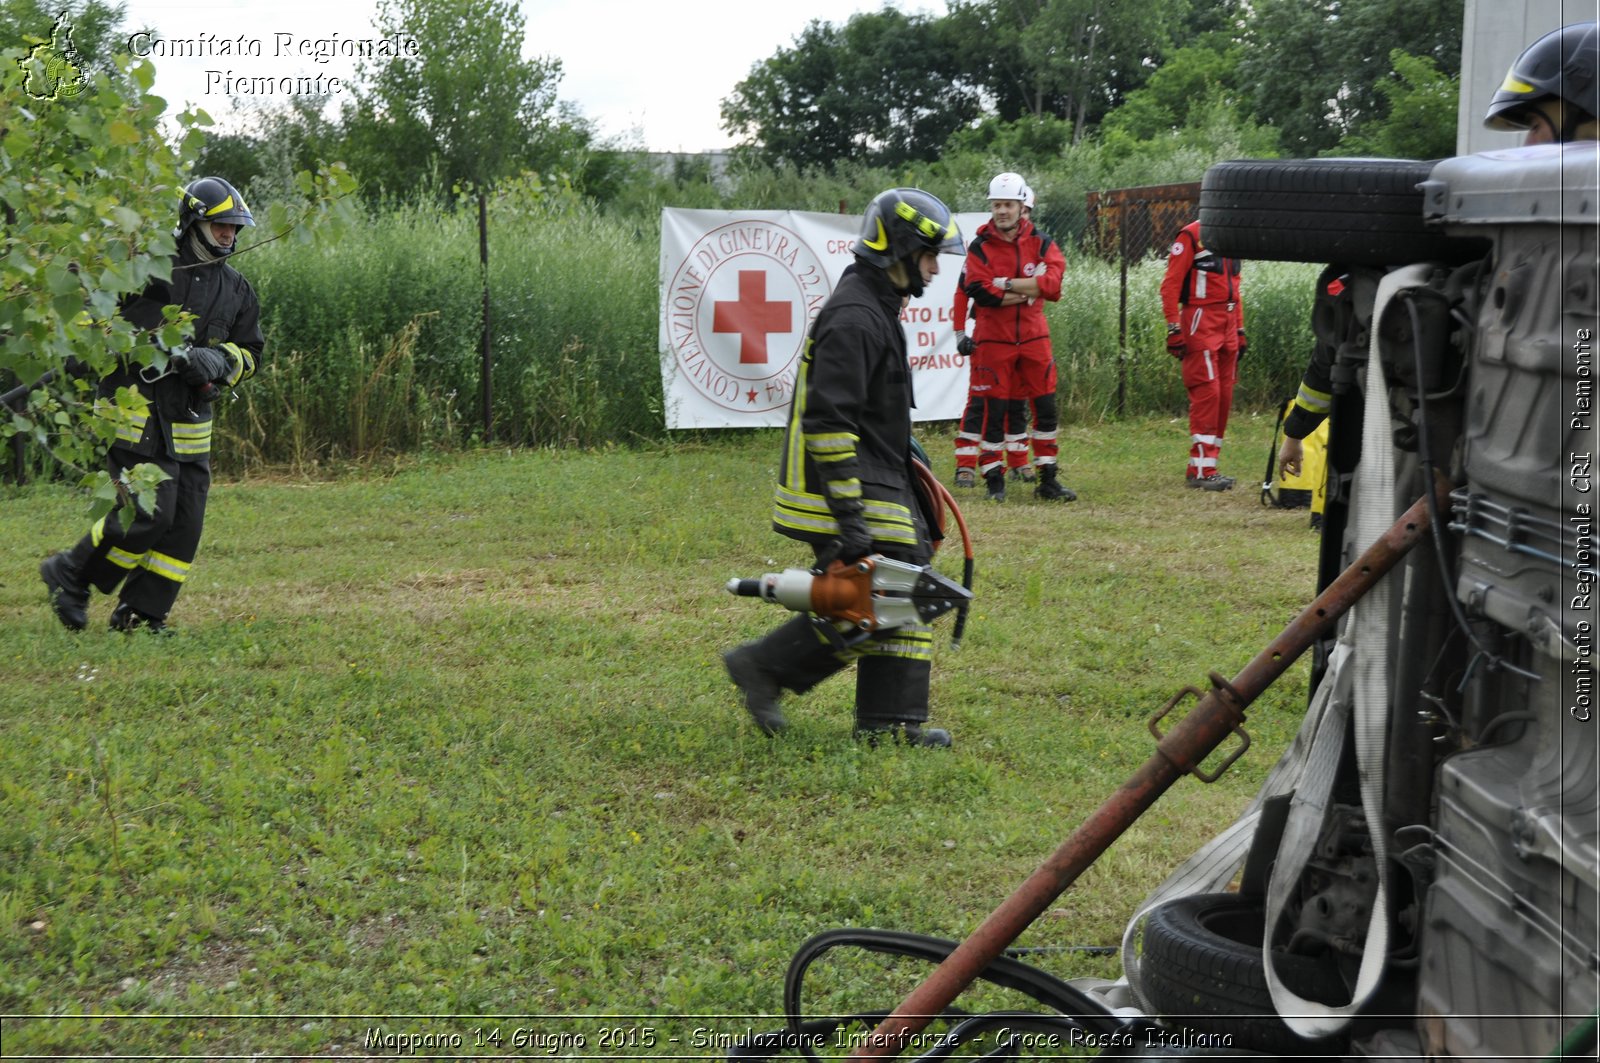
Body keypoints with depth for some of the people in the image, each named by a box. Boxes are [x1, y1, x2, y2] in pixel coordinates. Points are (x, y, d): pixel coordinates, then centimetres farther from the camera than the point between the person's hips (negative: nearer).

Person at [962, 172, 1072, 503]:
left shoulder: (1041, 242, 4)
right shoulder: (980, 247, -2)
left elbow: (1053, 283, -12)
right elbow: (981, 293, -16)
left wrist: (1007, 284, -17)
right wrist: (1029, 290, -14)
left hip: (1033, 336, 3)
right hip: (994, 339, -3)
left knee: (1046, 406, 4)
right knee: (994, 408, -1)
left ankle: (1048, 479, 13)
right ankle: (994, 479, 9)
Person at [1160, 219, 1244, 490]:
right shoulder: (1192, 236, -6)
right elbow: (1171, 284, -10)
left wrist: (1240, 330, 18)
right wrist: (1174, 329, -17)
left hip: (1227, 325, 8)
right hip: (1201, 323, -8)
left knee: (1224, 395, 7)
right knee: (1207, 392, -12)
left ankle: (1207, 465, 13)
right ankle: (1200, 470, -10)